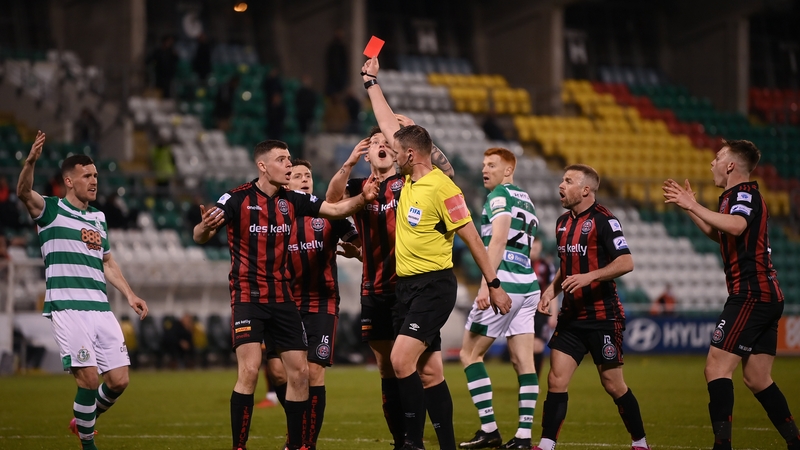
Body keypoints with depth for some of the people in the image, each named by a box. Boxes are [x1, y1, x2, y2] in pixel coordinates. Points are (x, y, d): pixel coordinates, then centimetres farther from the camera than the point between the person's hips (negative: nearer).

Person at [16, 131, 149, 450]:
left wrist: (129, 295, 20)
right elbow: (24, 192, -20)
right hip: (68, 308, -6)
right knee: (89, 378, -14)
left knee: (119, 380, 1)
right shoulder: (51, 211, 1)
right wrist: (31, 161, -39)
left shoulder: (98, 218, 21)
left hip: (101, 309, 6)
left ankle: (84, 420, 28)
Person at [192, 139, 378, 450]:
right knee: (250, 370, -19)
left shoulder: (292, 200, 5)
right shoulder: (238, 198, -11)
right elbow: (200, 237, -18)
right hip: (248, 295, -6)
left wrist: (363, 198, -13)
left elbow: (336, 209, 7)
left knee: (299, 372, 5)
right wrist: (205, 227, -42)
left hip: (283, 298, 6)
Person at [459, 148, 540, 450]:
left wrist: (486, 284, -26)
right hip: (528, 285, 8)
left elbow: (498, 240, -20)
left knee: (470, 354, 1)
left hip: (504, 285, -8)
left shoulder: (500, 196, -7)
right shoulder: (526, 200, 19)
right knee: (523, 361, 3)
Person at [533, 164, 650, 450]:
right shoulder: (563, 222, 12)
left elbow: (626, 262, -19)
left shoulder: (603, 220, -12)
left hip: (602, 316, -7)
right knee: (556, 379, -4)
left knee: (613, 384, 1)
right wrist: (552, 290, 9)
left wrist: (590, 277, -29)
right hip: (571, 316, 7)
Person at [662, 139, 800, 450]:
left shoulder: (744, 194, -9)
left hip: (750, 294, -10)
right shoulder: (736, 197, 21)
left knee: (717, 367, -14)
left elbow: (736, 226, -33)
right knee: (757, 379, 12)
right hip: (767, 296, 10)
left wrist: (693, 206, -29)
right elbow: (718, 233, 39)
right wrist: (690, 207, 32)